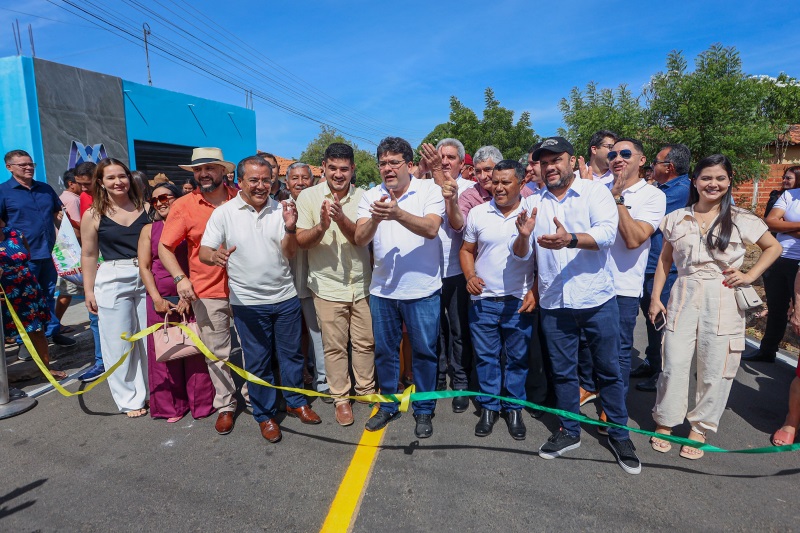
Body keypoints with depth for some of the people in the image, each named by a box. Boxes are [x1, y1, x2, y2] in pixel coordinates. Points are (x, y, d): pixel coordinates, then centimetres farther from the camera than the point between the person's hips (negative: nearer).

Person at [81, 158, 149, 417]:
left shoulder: (144, 208, 5)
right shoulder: (93, 215, 0)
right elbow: (89, 255, 4)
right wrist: (88, 290, 1)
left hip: (146, 279, 2)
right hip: (112, 282, -1)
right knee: (119, 342, 5)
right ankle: (129, 398, 20)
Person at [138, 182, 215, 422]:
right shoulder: (149, 230, 9)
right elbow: (144, 267, 4)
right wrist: (156, 298, -7)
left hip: (191, 297, -2)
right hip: (160, 299, 2)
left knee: (195, 349, 3)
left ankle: (201, 402, 18)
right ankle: (172, 405, 22)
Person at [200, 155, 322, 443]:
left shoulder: (280, 210, 1)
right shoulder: (224, 213, -5)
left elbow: (289, 253, -3)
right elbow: (204, 252, -9)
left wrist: (290, 228, -21)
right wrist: (215, 256, -32)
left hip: (285, 297, 3)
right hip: (248, 302, -2)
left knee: (291, 354, 14)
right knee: (257, 362, 8)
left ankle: (296, 402, 35)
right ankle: (265, 415, 26)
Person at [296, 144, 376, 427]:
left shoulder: (362, 196, -1)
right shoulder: (308, 196, -5)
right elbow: (301, 241, -8)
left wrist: (342, 219, -28)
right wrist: (321, 226, -28)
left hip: (361, 283, 2)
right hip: (328, 285, -2)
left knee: (365, 342, 13)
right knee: (334, 346, 7)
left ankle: (366, 389, 33)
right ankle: (340, 398, 24)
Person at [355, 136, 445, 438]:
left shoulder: (429, 189, -5)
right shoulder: (371, 197, 3)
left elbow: (431, 228, -21)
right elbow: (359, 240, -7)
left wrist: (397, 213, -36)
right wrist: (375, 219, -27)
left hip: (422, 289, -3)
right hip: (382, 289, 3)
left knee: (425, 352, 8)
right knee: (384, 351, 15)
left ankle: (424, 411, 28)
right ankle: (388, 406, 36)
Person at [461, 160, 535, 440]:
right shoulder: (478, 213, 2)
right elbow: (466, 250, 10)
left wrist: (536, 292, -11)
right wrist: (470, 275, -6)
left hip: (519, 302, -1)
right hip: (483, 300, 2)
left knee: (517, 358, 11)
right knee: (486, 356, 11)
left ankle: (513, 408, 29)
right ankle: (488, 406, 28)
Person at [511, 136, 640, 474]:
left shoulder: (596, 191, -2)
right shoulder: (533, 203, 6)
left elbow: (607, 233, -19)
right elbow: (520, 253, 2)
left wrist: (570, 239, -37)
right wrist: (523, 235, -21)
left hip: (597, 299, -2)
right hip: (553, 303, 3)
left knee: (609, 370, 10)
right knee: (562, 371, 14)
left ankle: (619, 434, 30)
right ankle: (569, 431, 32)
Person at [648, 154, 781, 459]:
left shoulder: (741, 220, 2)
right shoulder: (676, 219, 5)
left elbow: (773, 247, 14)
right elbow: (664, 260, 9)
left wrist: (750, 275, -2)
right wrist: (655, 297, 4)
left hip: (723, 302, 0)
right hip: (684, 297, 1)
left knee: (715, 370, 6)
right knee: (674, 364, 2)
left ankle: (700, 428, 24)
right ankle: (665, 422, 21)